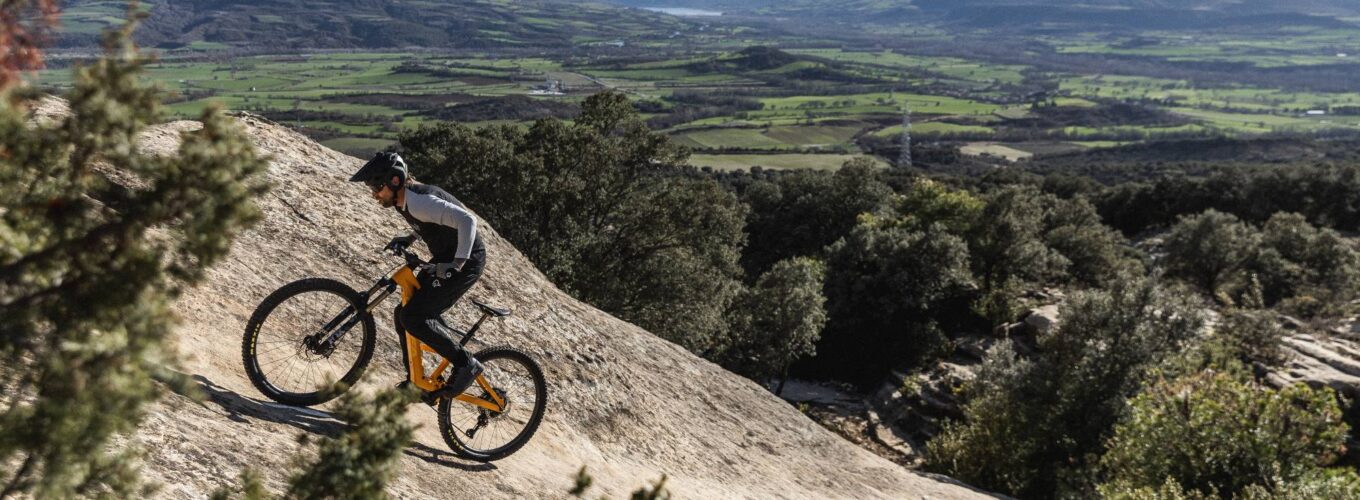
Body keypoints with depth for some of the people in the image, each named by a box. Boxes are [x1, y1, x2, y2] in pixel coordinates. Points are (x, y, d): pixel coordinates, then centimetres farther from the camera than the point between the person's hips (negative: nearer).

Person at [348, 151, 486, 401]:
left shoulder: (419, 201, -24)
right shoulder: (405, 200, 7)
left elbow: (467, 220, -32)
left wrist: (457, 265, -34)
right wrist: (408, 238, 10)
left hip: (466, 260, -10)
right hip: (445, 259, 10)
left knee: (413, 317, -17)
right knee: (403, 315, 9)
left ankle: (467, 364, -6)